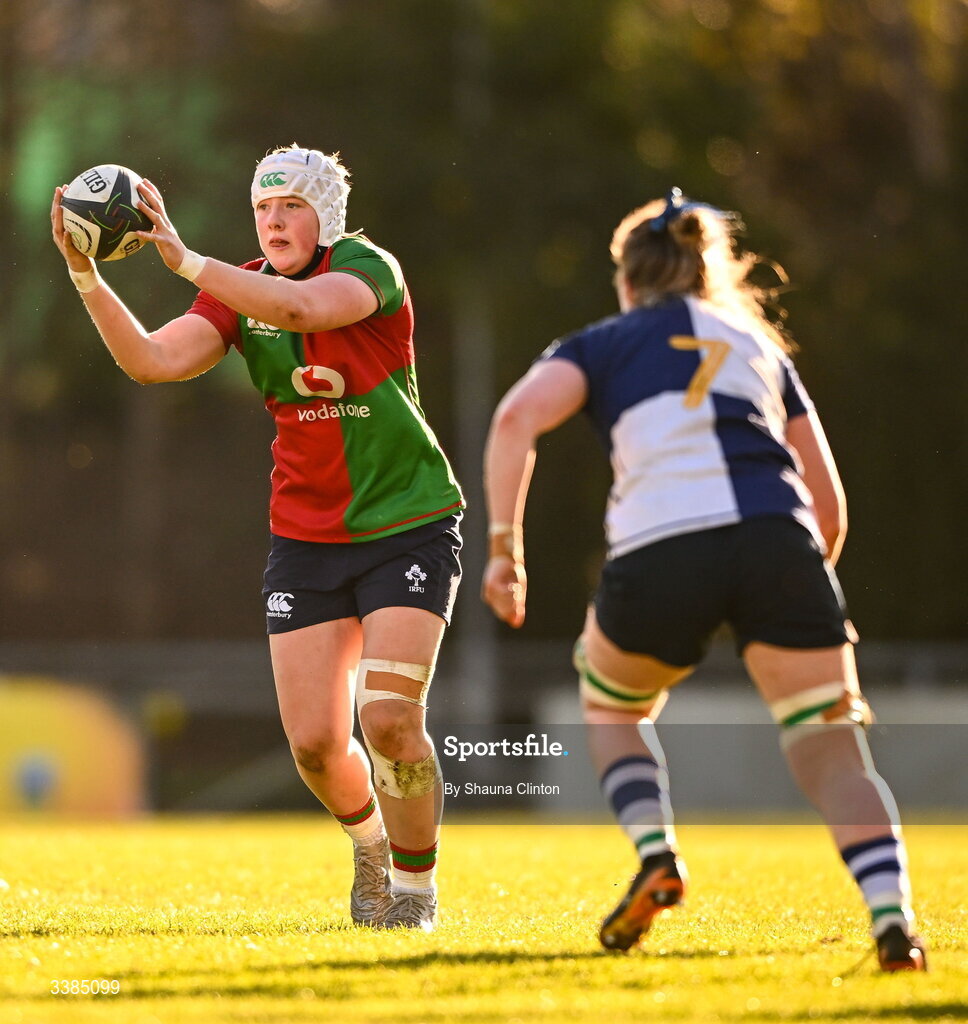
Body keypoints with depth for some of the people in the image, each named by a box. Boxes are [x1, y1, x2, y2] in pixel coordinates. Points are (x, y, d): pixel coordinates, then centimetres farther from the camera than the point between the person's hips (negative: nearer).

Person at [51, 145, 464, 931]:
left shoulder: (369, 268, -14)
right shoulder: (240, 290, 1)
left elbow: (297, 307, -36)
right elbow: (152, 360, -13)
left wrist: (185, 259, -43)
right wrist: (86, 275, -26)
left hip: (409, 528, -4)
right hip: (306, 537, 4)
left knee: (389, 717, -18)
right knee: (314, 742, -2)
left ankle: (417, 887, 3)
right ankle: (369, 842, 30)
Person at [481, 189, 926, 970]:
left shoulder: (605, 344, 21)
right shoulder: (762, 346, 30)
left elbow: (518, 417, 0)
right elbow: (830, 508, 27)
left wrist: (505, 545, 0)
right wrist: (792, 601, 40)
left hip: (662, 550, -2)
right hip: (779, 542, 2)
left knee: (612, 704, 27)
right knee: (835, 756, 5)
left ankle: (656, 856, 5)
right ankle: (893, 917, -18)